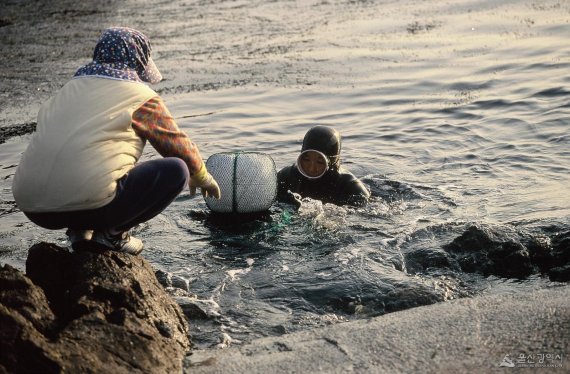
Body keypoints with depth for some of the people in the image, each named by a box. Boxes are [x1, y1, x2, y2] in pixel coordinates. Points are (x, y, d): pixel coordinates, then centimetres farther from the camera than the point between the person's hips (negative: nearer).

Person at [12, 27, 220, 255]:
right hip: (89, 204, -7)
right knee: (177, 170, 3)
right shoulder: (141, 96, 3)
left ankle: (79, 230, 15)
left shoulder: (71, 87, 21)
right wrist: (202, 178, 34)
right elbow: (178, 145, 14)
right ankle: (112, 233, 0)